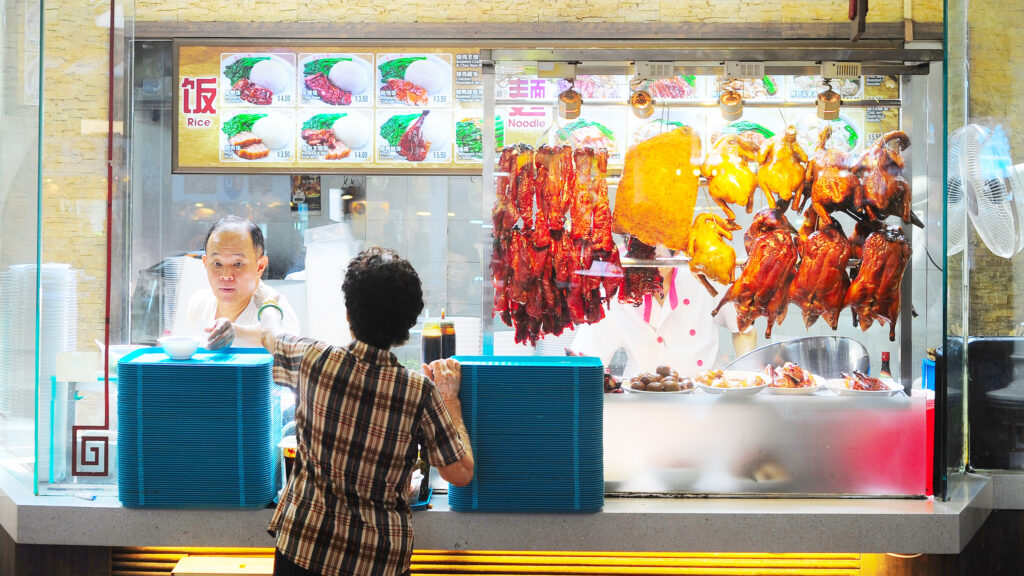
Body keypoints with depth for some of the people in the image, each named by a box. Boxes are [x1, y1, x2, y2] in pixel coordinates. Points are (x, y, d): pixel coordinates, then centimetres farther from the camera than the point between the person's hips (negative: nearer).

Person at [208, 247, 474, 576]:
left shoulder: (314, 360, -12)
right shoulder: (421, 392, -16)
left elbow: (270, 334, 12)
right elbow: (460, 474, -8)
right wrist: (450, 399, 3)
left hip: (302, 547, 1)